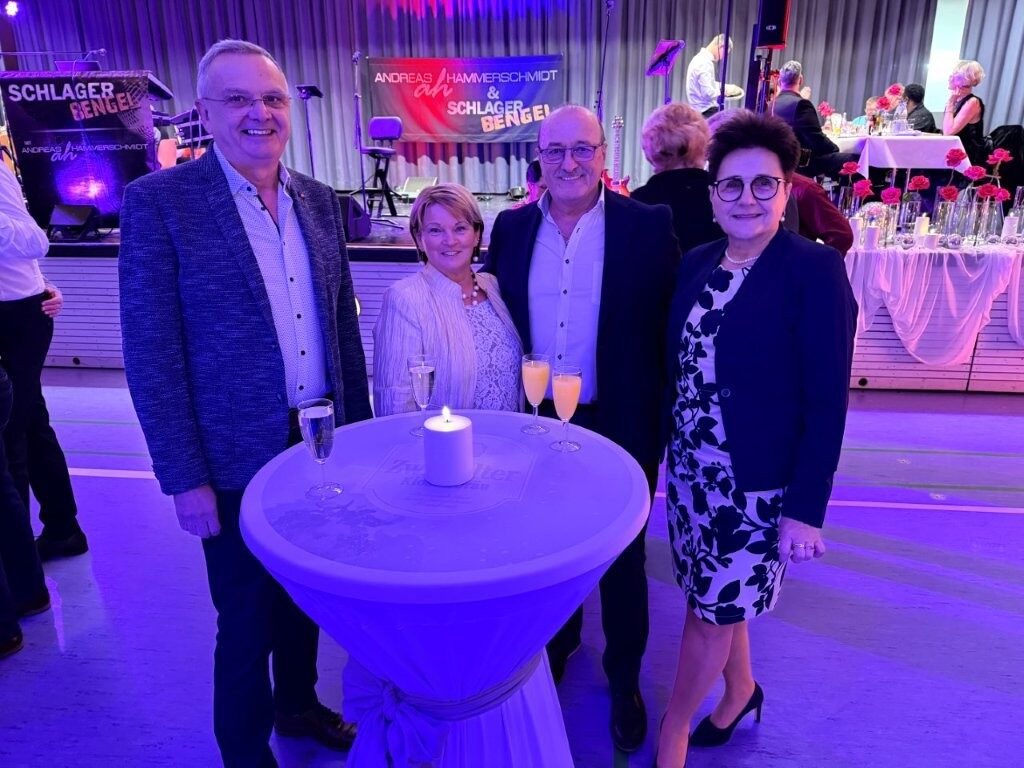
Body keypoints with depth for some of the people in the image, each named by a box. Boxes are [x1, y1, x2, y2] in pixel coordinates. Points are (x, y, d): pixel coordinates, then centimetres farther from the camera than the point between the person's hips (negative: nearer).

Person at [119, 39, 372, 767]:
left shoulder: (318, 199, 4)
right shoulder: (159, 201, -12)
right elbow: (151, 355, -13)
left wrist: (358, 426, 10)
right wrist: (185, 479, -13)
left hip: (322, 445, 5)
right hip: (238, 459, -5)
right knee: (247, 621, 12)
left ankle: (299, 705, 47)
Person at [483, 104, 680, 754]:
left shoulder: (648, 226, -9)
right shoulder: (511, 228, 1)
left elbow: (671, 327, -7)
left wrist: (666, 418, -9)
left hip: (619, 425, -3)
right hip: (535, 424, 3)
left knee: (622, 557, 15)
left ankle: (625, 677, 38)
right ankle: (559, 637, 50)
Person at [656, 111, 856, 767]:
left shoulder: (815, 270, -14)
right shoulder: (698, 264, 3)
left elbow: (827, 400, -15)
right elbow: (679, 366, 6)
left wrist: (806, 506, -15)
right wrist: (668, 452, 5)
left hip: (758, 482, -5)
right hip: (690, 466, 6)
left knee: (713, 608, 9)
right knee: (716, 600, 20)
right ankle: (741, 689, 49)